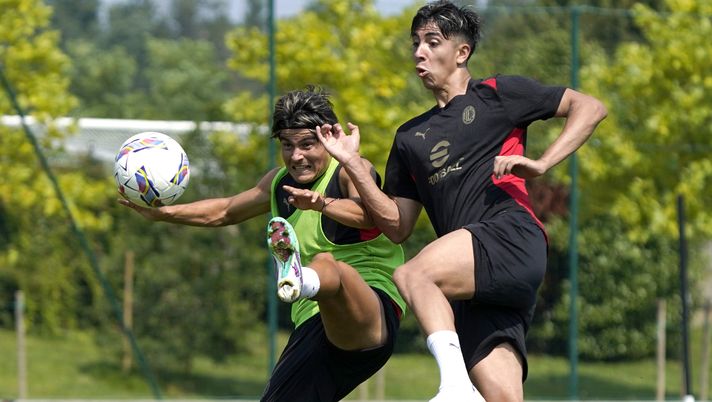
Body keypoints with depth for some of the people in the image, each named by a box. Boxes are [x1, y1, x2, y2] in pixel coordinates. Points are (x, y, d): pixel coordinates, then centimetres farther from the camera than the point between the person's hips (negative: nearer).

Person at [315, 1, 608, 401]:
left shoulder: (498, 94, 13)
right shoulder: (410, 138, 28)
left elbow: (590, 107, 8)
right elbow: (398, 226, 23)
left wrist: (541, 165, -5)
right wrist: (353, 164, 14)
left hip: (511, 235, -5)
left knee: (411, 276, -31)